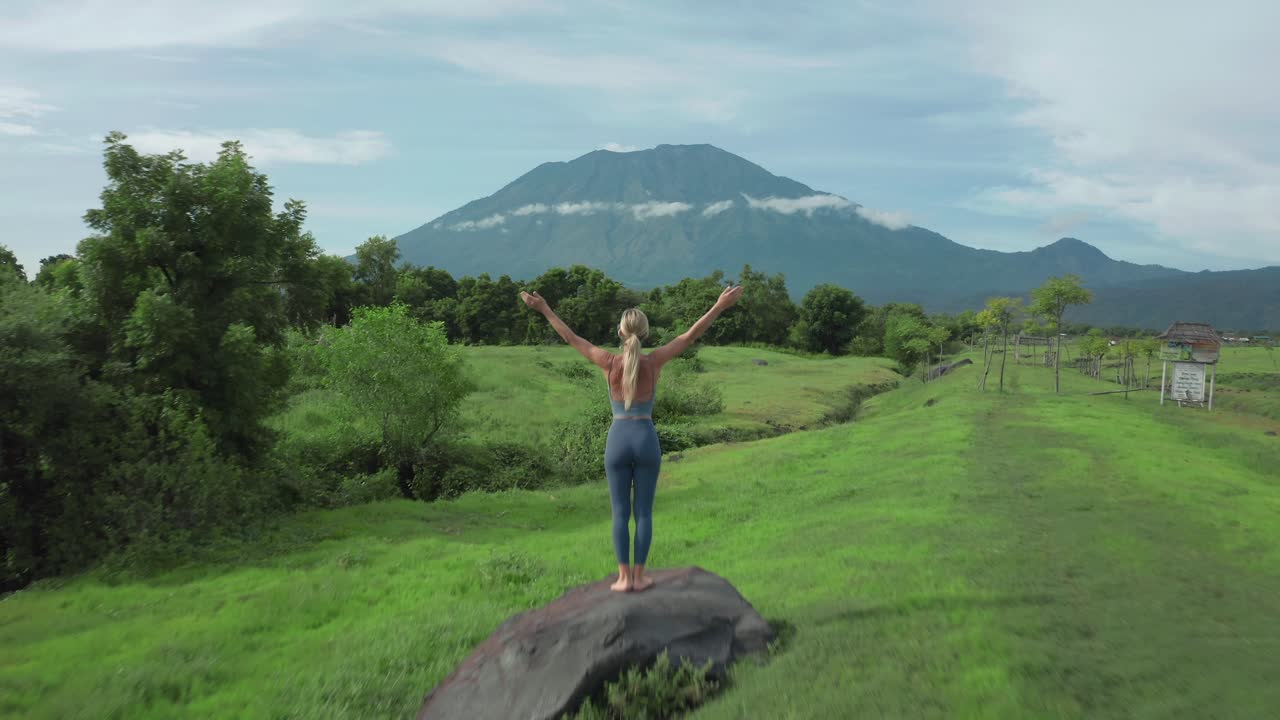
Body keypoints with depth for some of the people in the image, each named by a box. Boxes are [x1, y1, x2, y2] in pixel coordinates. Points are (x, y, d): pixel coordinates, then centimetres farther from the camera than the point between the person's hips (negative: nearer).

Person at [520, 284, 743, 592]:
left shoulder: (610, 362, -9)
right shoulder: (654, 361, -8)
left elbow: (570, 338, -3)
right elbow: (691, 335, -6)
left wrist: (544, 309, 4)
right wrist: (720, 306, -4)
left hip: (618, 442, 0)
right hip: (647, 441, 0)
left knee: (620, 512, 9)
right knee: (644, 511, 10)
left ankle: (624, 577, 12)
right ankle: (639, 576, 15)